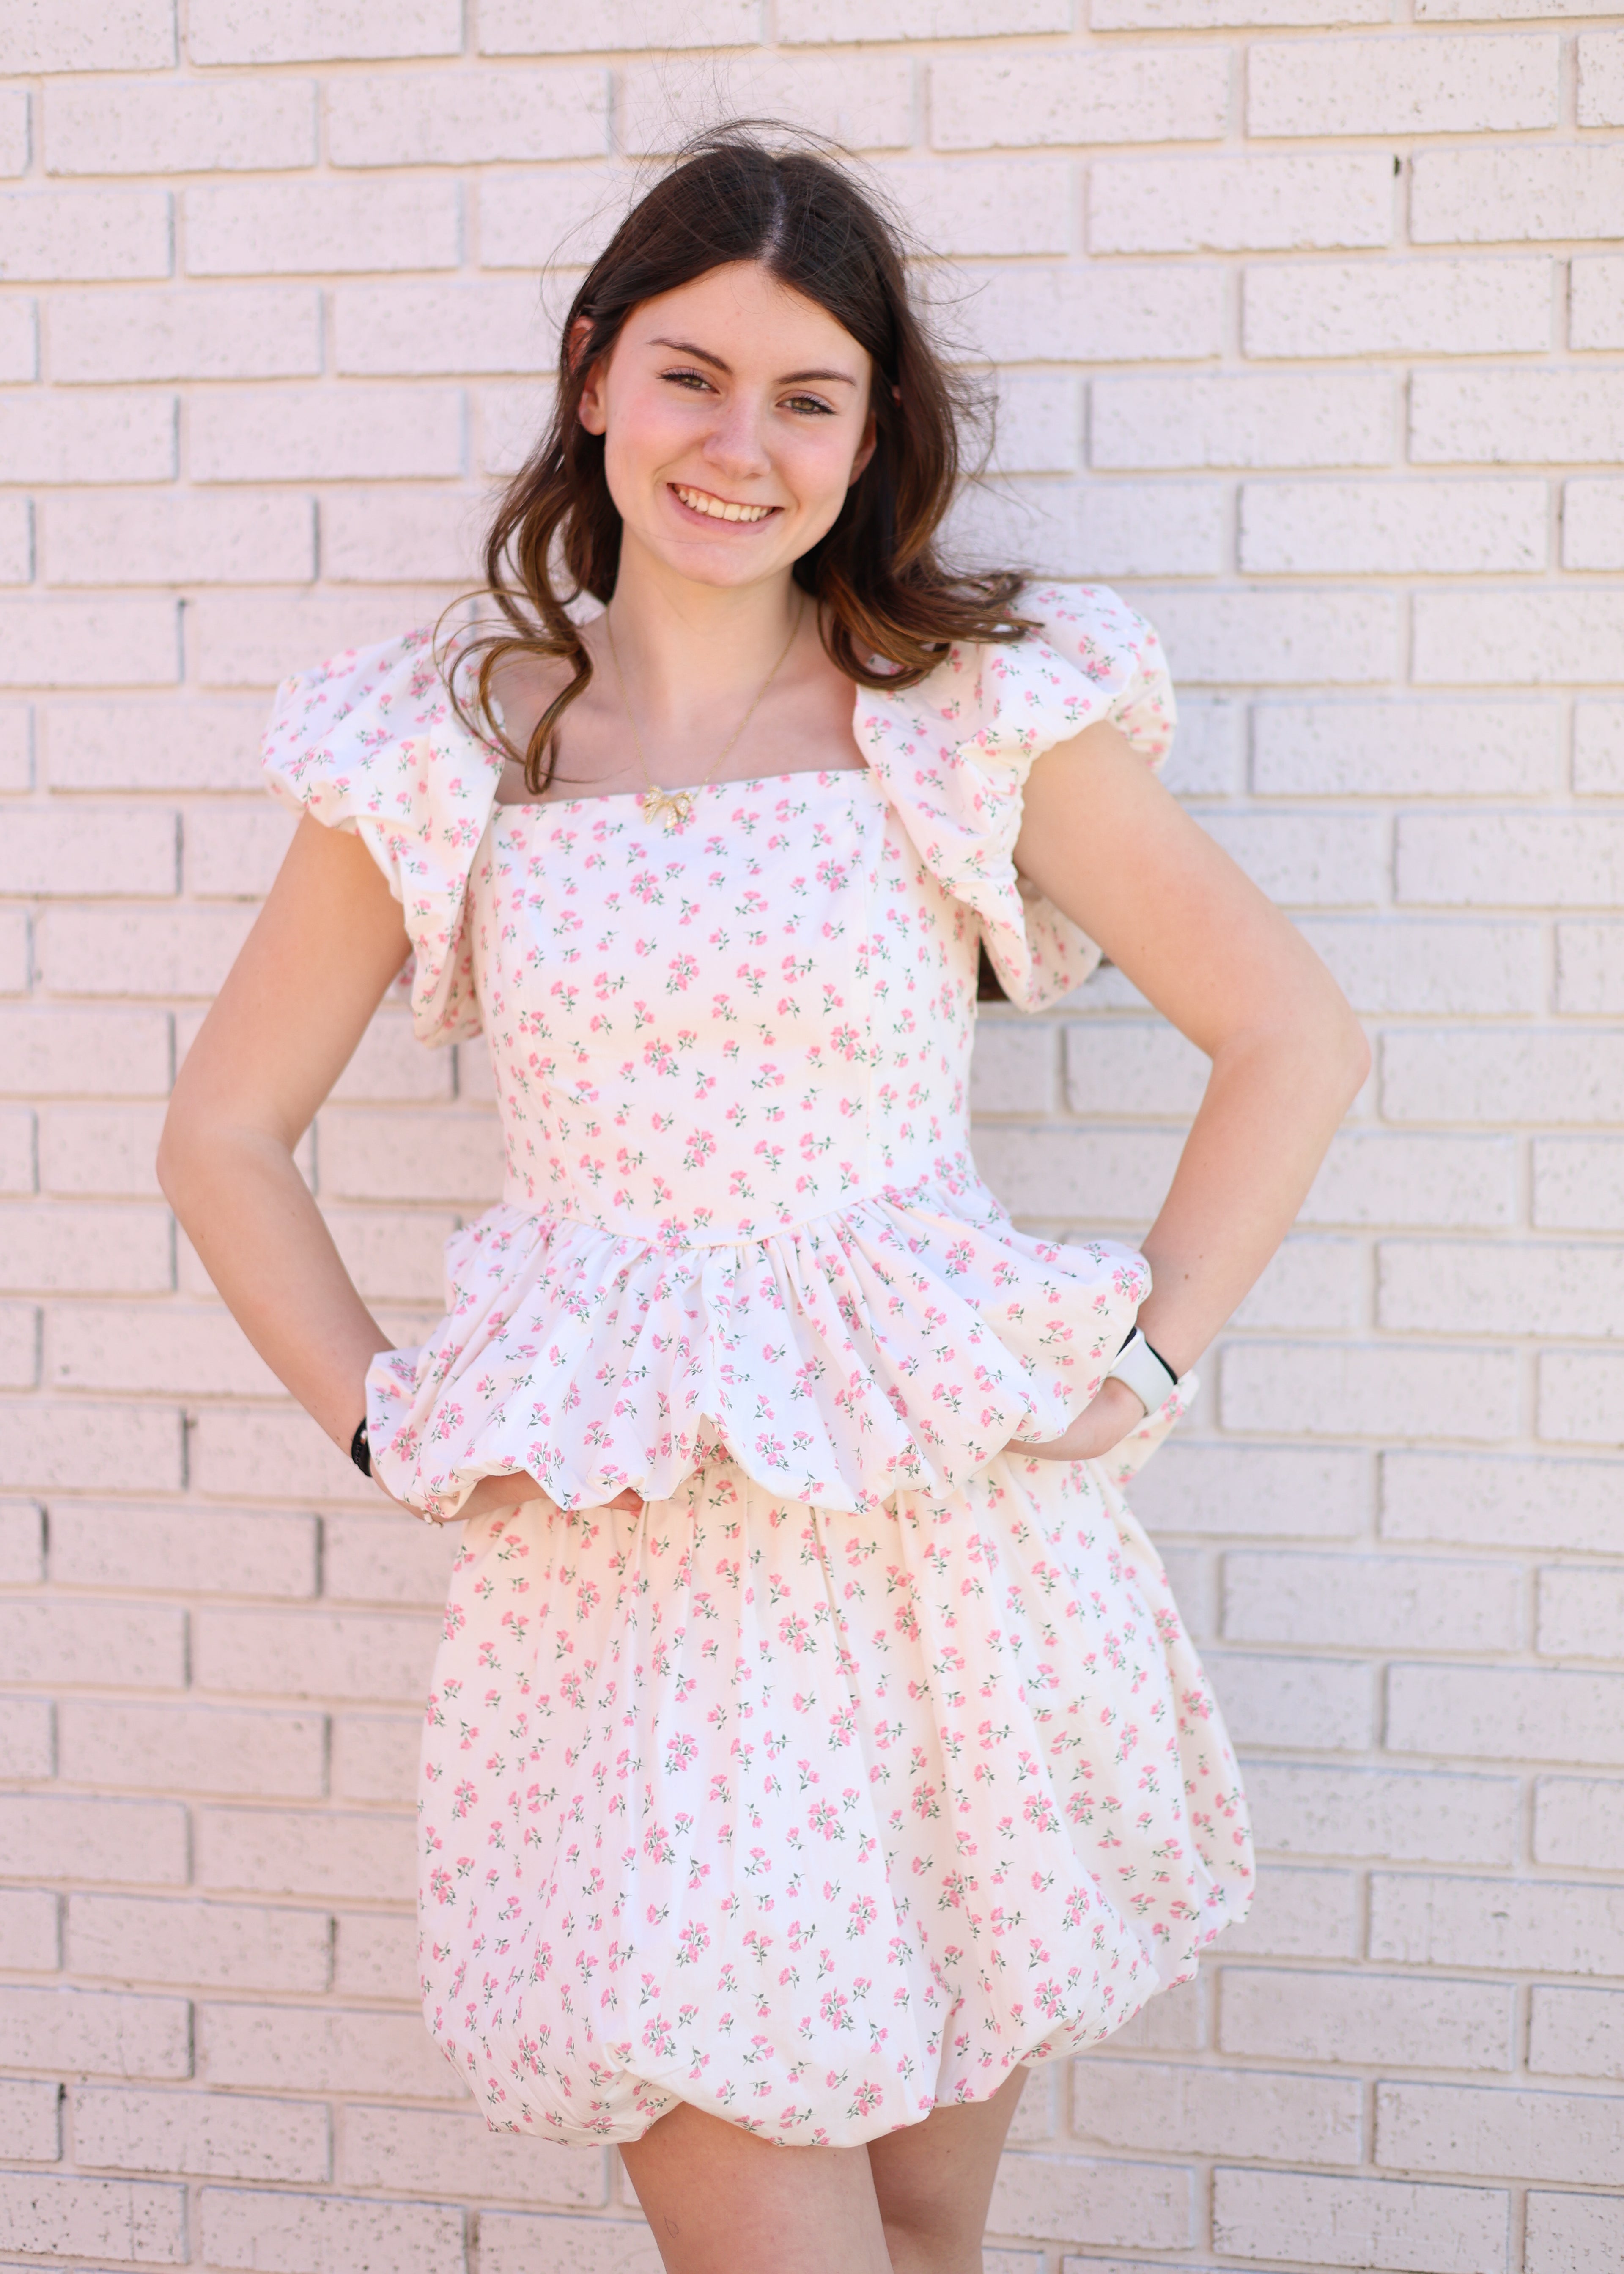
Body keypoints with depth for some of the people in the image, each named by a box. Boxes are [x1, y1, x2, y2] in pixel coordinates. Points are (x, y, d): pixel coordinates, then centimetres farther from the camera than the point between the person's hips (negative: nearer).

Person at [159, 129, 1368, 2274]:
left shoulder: (986, 711, 0)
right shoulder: (446, 746, 4)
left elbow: (1295, 1038, 6)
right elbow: (225, 1133, 13)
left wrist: (1142, 1365, -1)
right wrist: (391, 1429, 4)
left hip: (954, 1539, 0)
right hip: (616, 1568, 0)